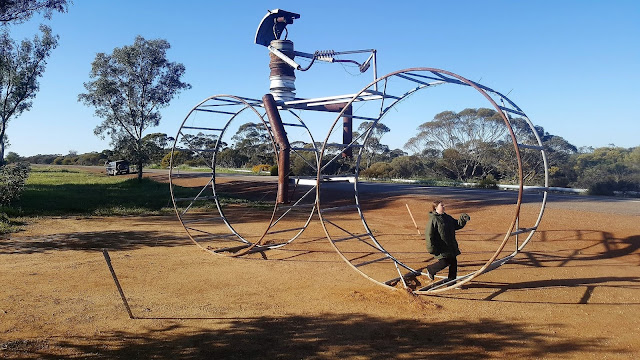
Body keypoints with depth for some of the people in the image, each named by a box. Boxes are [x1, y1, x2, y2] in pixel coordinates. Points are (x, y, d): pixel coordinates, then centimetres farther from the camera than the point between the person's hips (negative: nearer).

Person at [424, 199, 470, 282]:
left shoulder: (447, 217, 13)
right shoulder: (433, 219, -12)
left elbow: (457, 225, 22)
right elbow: (429, 234, -14)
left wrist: (463, 219, 2)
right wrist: (432, 248, -17)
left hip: (451, 246, 8)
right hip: (441, 247, -8)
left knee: (453, 262, 7)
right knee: (444, 262, -12)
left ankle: (452, 281, 21)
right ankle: (430, 269, 16)